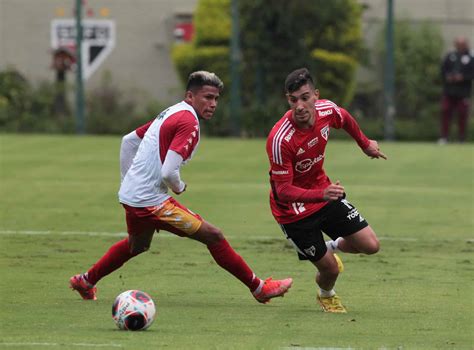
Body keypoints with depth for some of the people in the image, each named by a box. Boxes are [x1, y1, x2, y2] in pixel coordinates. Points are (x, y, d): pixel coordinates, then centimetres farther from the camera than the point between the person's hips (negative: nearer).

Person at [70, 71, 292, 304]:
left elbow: (128, 141, 23)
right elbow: (168, 172, -26)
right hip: (151, 200, -10)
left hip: (130, 195, 10)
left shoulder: (169, 113, 13)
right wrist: (179, 188, -5)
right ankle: (258, 288, -3)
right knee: (213, 236, -7)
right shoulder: (188, 122, -17)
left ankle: (85, 281, 47)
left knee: (137, 245, 35)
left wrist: (128, 182, 27)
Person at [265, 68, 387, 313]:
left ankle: (332, 246, 35)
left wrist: (365, 144, 28)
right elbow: (283, 189, -30)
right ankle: (326, 294, 36)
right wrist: (321, 195, -44)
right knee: (330, 269, -2)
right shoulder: (280, 139, -33)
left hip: (324, 191, 6)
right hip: (293, 209, -6)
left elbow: (345, 119, 11)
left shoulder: (327, 111, -16)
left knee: (370, 245, 0)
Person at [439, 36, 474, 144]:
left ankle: (462, 138, 5)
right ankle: (444, 136, 4)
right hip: (449, 91, 3)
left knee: (462, 115, -2)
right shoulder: (450, 56, 11)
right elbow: (443, 69, 12)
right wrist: (447, 76, -6)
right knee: (445, 112, -1)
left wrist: (463, 77, -17)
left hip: (463, 93, -3)